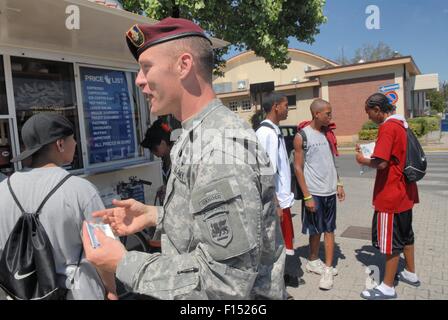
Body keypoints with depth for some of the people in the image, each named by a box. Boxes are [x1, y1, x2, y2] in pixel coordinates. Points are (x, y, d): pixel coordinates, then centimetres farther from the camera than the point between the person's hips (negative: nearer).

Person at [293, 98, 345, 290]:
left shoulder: (327, 133, 8)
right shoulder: (302, 136, -11)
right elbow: (298, 168, -12)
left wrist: (338, 184, 10)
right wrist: (307, 196, -15)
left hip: (330, 190, 6)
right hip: (313, 192, -5)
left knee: (329, 229, 8)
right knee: (315, 230, 9)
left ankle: (328, 269, 16)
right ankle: (313, 261, 28)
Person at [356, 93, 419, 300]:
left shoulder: (388, 127, -20)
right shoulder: (400, 124, 10)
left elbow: (381, 163, -28)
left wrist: (363, 160, -10)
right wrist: (371, 150, 11)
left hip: (391, 195, -10)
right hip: (404, 192, 10)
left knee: (390, 239, 1)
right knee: (405, 233, 22)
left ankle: (388, 287, 13)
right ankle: (410, 274, 38)